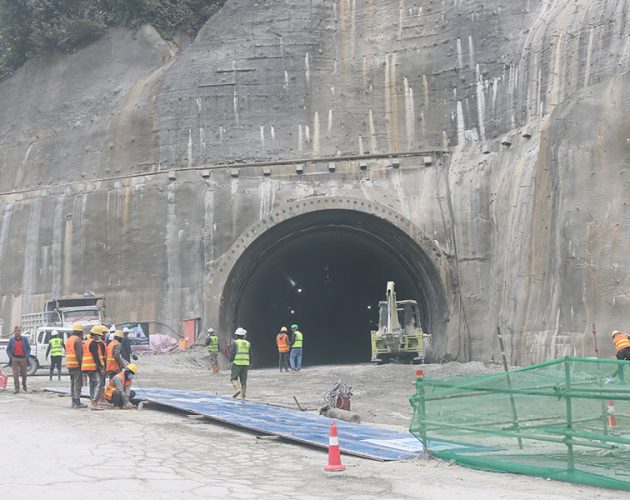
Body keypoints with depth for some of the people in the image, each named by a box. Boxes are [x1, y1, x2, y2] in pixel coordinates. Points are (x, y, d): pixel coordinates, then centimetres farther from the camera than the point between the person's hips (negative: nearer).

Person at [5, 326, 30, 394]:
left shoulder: (25, 339, 3)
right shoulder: (11, 339, 5)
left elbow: (28, 348, 7)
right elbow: (8, 349, 9)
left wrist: (27, 356, -4)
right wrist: (10, 357, -3)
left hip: (23, 358, 0)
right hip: (14, 359, 0)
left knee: (24, 373, 8)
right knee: (15, 374, -5)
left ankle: (24, 385, 32)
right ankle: (17, 388, -1)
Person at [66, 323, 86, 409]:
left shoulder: (68, 339, 17)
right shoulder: (78, 339, -12)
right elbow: (79, 354, -18)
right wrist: (81, 364, -15)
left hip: (69, 365, 9)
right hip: (77, 365, -9)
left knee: (73, 383, 13)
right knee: (78, 383, -8)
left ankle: (74, 401, 17)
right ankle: (77, 402, -9)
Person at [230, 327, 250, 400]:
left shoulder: (235, 342, -5)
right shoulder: (247, 343, 10)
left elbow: (233, 353, -10)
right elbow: (250, 354, 10)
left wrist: (230, 360, 3)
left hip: (237, 363, -4)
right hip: (246, 363, 4)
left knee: (233, 378, 5)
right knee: (243, 379, 9)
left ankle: (238, 389, -18)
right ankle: (243, 395, 9)